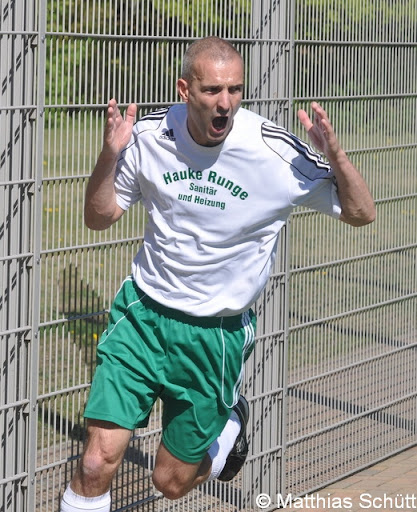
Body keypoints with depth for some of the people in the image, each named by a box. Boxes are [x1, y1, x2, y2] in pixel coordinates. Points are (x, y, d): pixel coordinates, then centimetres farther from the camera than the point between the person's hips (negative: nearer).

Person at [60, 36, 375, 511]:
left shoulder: (275, 151, -15)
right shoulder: (150, 135, -8)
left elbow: (361, 212, -7)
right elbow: (99, 217, 3)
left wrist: (334, 155, -26)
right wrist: (110, 155, -16)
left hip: (216, 333, -1)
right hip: (143, 313, 1)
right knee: (96, 463, -10)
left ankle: (229, 422, 42)